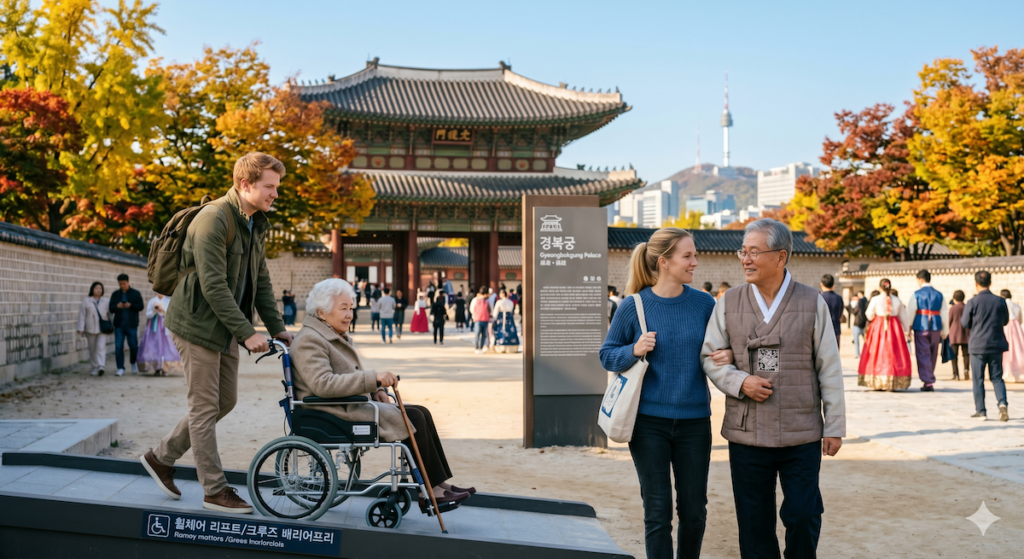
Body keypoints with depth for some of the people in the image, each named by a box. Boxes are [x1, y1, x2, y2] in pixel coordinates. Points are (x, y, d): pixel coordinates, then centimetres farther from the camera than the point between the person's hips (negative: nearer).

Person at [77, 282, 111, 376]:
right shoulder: (86, 301, 3)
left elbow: (110, 313, 6)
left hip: (102, 329, -1)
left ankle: (101, 367, -24)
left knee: (101, 347, -15)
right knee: (92, 349, 7)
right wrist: (81, 329, -8)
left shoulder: (106, 301, 6)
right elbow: (82, 315, -1)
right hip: (90, 329, 1)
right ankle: (95, 367, 18)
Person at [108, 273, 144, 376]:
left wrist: (131, 305, -18)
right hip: (119, 324, 2)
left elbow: (141, 306, -1)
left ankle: (133, 363, 27)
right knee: (118, 346, -3)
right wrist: (117, 306, -13)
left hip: (131, 324, -2)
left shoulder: (136, 293, 6)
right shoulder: (115, 294, 13)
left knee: (133, 345, 2)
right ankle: (120, 368, 1)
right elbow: (111, 308, 9)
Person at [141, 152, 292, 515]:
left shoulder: (256, 225, 9)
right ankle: (215, 491, 6)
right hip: (198, 324, -9)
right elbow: (213, 286, -25)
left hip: (225, 327, 9)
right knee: (205, 407, -2)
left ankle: (161, 457, 28)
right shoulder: (213, 219, -20)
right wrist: (247, 332, -26)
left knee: (226, 401, 14)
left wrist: (277, 328, 6)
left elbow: (260, 281, 14)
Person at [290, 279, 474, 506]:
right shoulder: (309, 340, -13)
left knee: (421, 413, -5)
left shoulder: (337, 336, 19)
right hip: (336, 416, -10)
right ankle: (430, 492, -13)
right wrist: (374, 379, -29)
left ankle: (439, 484, -8)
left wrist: (376, 390, 7)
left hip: (354, 405, 10)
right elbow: (323, 384, -27)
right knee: (413, 418, -19)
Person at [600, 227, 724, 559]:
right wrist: (634, 350, -18)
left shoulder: (704, 304, 0)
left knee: (694, 510, 11)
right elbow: (607, 355, 2)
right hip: (649, 420, -2)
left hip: (694, 420, 2)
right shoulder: (633, 306, -5)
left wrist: (728, 355, -10)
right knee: (657, 512, 3)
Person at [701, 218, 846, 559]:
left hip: (802, 436, -1)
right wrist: (740, 382, -12)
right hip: (746, 434, 1)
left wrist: (834, 426, 1)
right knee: (754, 524, 8)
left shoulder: (812, 303, 1)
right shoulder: (728, 303, 3)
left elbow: (829, 368, 2)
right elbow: (709, 356, 7)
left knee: (803, 516, 1)